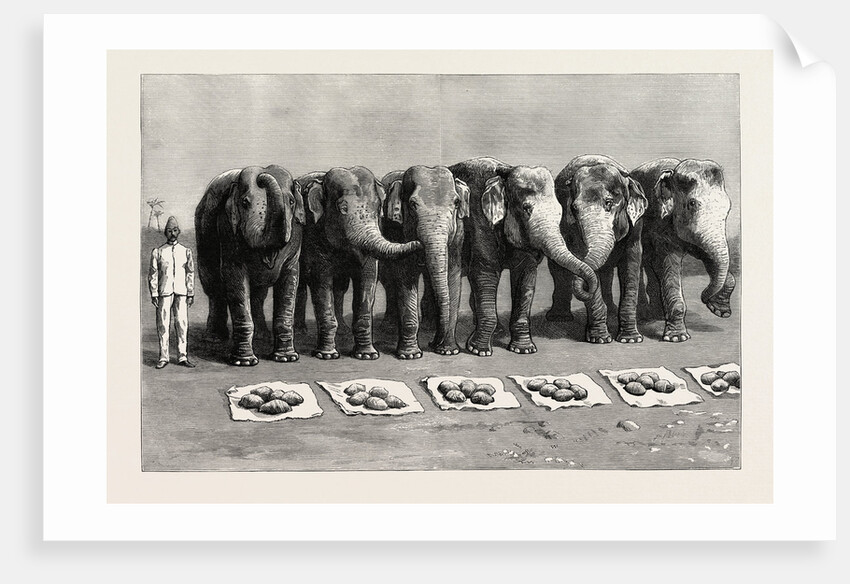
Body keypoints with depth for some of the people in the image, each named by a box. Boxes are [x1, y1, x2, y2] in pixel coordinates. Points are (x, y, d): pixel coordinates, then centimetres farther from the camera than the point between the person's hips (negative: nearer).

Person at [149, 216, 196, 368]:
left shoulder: (186, 251, 11)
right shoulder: (157, 252, 6)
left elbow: (191, 274, 11)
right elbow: (153, 274, 5)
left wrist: (191, 293, 5)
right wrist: (154, 294, -2)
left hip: (181, 293, 1)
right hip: (164, 293, -1)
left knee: (182, 324, -1)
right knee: (163, 325, -2)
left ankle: (182, 356, 5)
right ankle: (163, 357, 5)